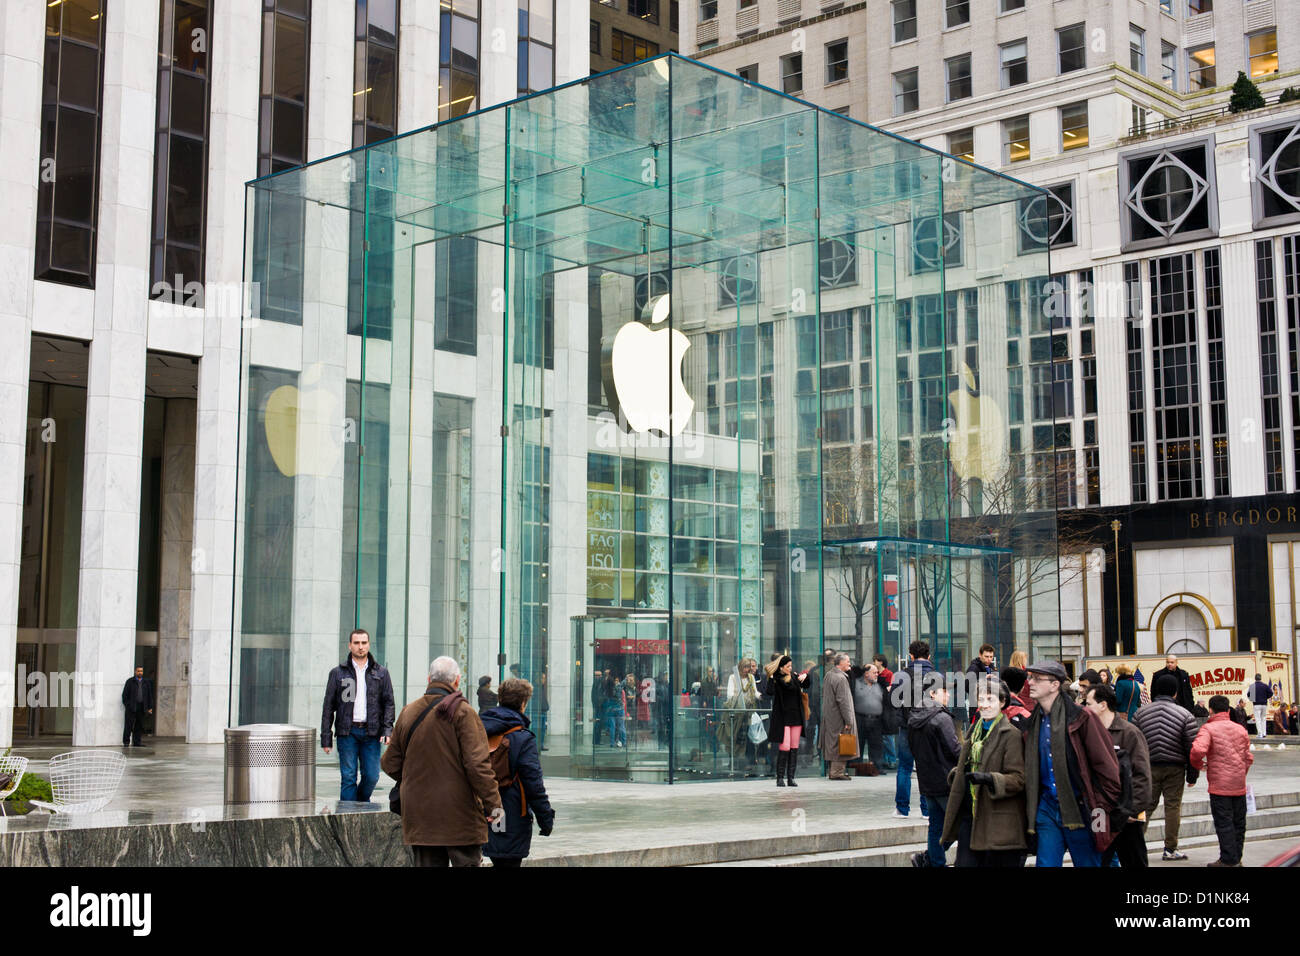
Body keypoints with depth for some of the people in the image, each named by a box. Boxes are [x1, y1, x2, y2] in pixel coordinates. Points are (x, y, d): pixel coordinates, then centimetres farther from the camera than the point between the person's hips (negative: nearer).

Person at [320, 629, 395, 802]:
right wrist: (326, 737, 1)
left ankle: (363, 806, 26)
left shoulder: (381, 673, 10)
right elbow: (328, 706, 7)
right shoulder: (338, 673, 7)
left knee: (371, 776, 0)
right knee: (348, 778, -3)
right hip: (347, 732, -1)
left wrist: (387, 729, -5)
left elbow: (389, 703, 9)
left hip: (371, 733, 1)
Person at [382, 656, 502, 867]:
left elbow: (390, 764, 13)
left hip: (419, 816, 5)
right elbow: (477, 764, -16)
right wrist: (493, 803, -12)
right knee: (467, 861, 1)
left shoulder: (408, 712, 7)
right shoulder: (462, 713, -10)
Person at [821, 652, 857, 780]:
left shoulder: (828, 675, 10)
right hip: (838, 717, -9)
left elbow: (823, 695, 19)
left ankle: (834, 771, 20)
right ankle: (836, 772, -1)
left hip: (828, 716, 9)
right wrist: (848, 721, -18)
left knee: (833, 743, 14)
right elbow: (843, 701, -21)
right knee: (841, 744, -3)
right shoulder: (840, 678, -19)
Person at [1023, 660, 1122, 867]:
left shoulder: (1080, 718, -9)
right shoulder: (1033, 723, 10)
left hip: (1079, 809, -5)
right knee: (1046, 863, 1)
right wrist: (1030, 810, 13)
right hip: (1047, 809, 5)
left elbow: (1105, 763, -8)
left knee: (1088, 862, 5)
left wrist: (1102, 807, -10)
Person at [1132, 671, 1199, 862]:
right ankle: (1170, 850, 8)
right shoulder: (1185, 716, -5)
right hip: (1175, 768, -2)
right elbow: (1191, 749, -5)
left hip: (1149, 767, 2)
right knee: (1173, 806, 5)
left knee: (1146, 805, 8)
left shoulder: (1140, 713, 1)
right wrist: (1192, 775, 2)